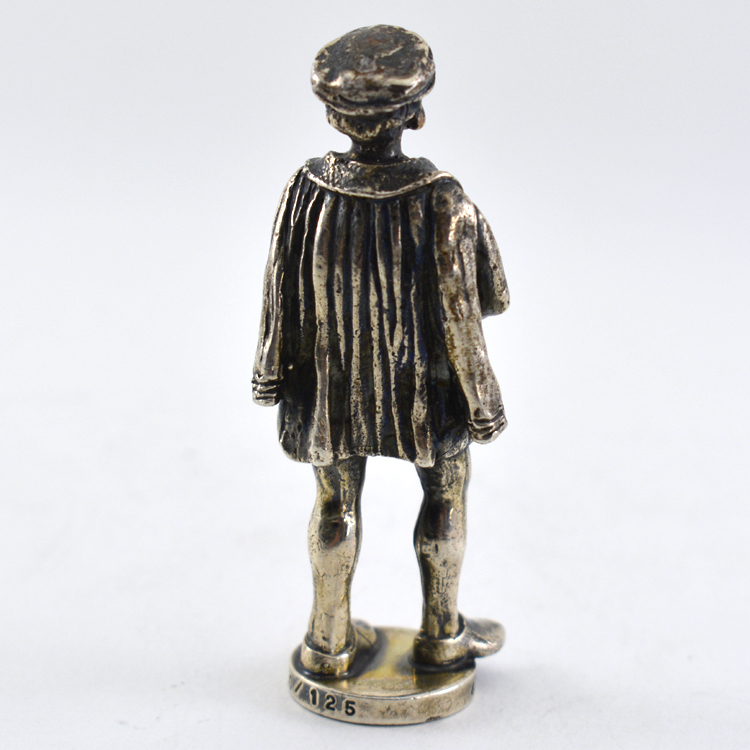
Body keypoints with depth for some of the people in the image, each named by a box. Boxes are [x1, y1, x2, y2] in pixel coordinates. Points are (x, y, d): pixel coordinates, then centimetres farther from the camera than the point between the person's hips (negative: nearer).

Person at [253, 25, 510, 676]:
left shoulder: (307, 189, -17)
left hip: (331, 377, 3)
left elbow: (281, 290, -7)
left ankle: (330, 640, 36)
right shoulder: (439, 200, -26)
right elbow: (459, 306, -19)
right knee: (446, 494, 22)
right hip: (422, 380, -2)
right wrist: (482, 396, -5)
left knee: (337, 501, 22)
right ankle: (442, 634, 37)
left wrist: (272, 369, 9)